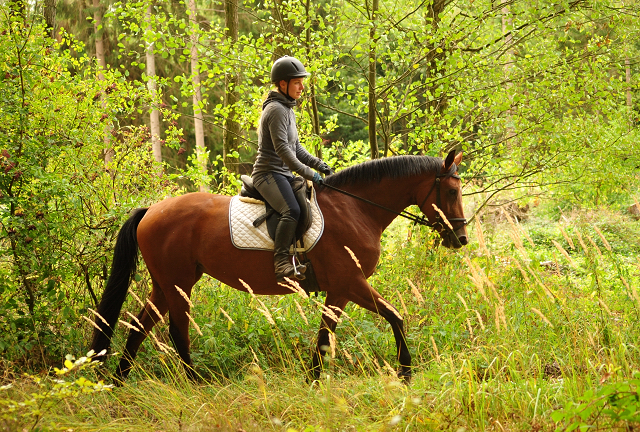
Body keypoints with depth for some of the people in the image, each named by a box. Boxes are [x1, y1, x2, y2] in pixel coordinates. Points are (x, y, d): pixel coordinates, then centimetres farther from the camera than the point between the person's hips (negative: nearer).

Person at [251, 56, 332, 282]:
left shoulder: (287, 110, 20)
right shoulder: (276, 110, -13)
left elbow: (296, 148, 23)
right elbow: (282, 148, -21)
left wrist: (317, 164, 9)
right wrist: (308, 173, -22)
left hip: (284, 175, 11)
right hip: (269, 173, -11)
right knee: (292, 210, -31)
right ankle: (281, 263, -31)